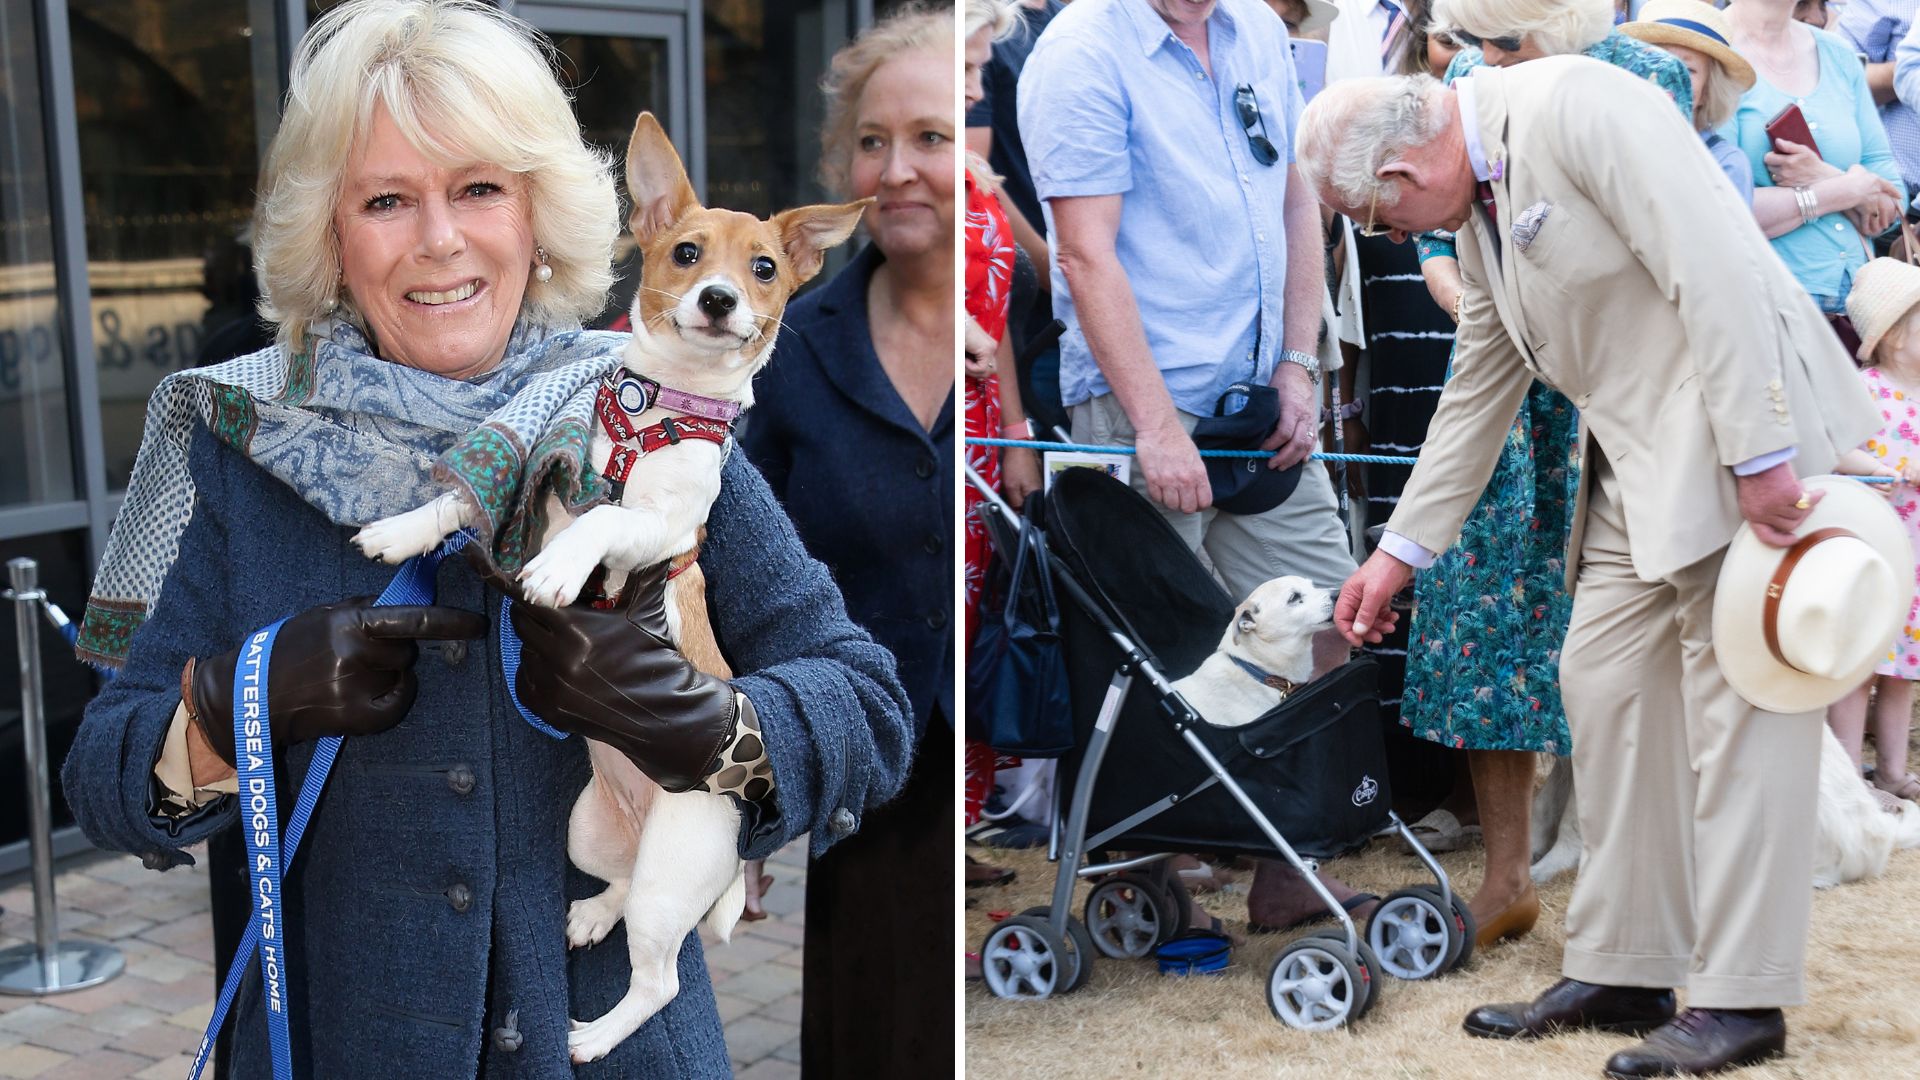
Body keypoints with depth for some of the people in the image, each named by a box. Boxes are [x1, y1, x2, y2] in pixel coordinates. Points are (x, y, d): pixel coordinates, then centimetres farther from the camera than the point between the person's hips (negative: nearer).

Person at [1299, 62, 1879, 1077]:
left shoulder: (1571, 106, -17)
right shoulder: (1478, 209, 12)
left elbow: (1714, 267, -23)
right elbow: (1478, 391, 19)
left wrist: (1758, 454, -24)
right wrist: (1401, 549, 21)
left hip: (1744, 433, -9)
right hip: (1635, 466, 9)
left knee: (1739, 703, -5)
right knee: (1603, 687, 8)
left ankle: (1740, 998, 4)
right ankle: (1619, 971, 18)